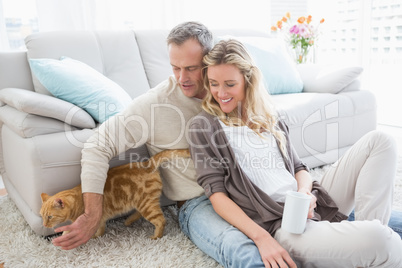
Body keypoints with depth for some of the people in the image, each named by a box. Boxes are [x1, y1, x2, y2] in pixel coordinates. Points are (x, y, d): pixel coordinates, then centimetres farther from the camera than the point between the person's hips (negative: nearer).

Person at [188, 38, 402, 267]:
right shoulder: (204, 126, 1)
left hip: (311, 209, 7)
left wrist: (305, 193, -7)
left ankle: (368, 225, -12)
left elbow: (299, 168, 18)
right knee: (377, 240, -34)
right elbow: (216, 194, -7)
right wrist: (260, 237, -19)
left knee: (379, 141, 0)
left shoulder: (269, 118, 19)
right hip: (277, 225, -7)